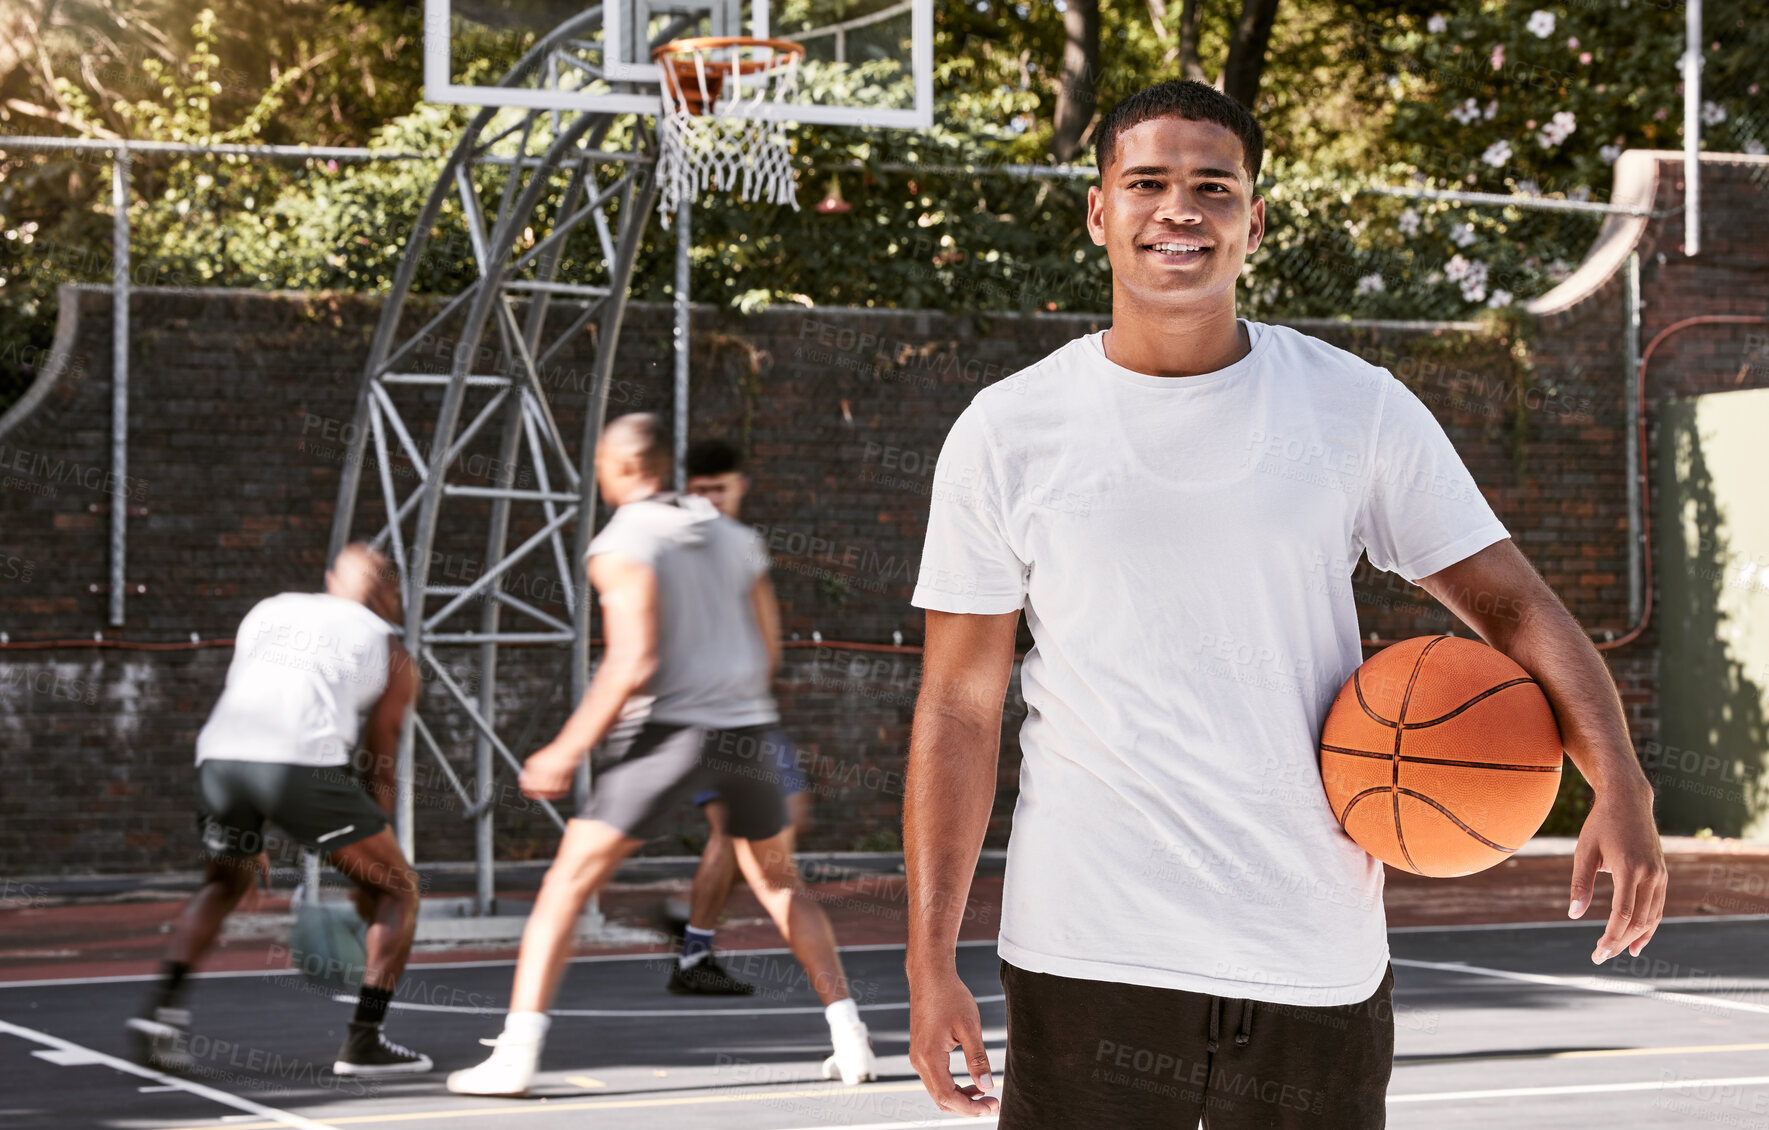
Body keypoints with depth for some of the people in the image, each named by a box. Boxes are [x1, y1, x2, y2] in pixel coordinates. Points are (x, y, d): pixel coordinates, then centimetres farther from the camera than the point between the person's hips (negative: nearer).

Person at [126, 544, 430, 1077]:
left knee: (226, 882, 31)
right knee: (398, 888, 16)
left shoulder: (268, 610, 32)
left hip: (221, 755, 4)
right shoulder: (389, 651, 24)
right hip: (303, 763, -4)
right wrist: (368, 876, 34)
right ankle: (364, 1042, 6)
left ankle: (164, 1007, 12)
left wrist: (250, 836, 40)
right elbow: (381, 765, 25)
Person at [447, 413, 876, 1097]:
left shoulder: (624, 545, -5)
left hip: (670, 730, -6)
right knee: (779, 885, 23)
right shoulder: (734, 538, 16)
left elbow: (634, 663, -16)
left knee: (569, 881, -3)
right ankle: (850, 1039, 15)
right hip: (746, 727, 6)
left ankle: (516, 1056, -14)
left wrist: (568, 750, -13)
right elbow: (769, 652, 18)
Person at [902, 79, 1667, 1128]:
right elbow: (959, 707, 3)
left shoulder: (1357, 405, 3)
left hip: (1317, 964, 1)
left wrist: (1621, 786, -13)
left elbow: (1511, 602, 4)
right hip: (1089, 962, -1)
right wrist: (930, 959, -4)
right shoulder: (1007, 431, 1)